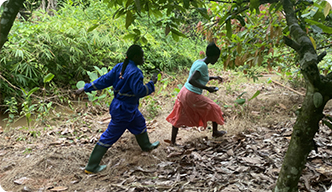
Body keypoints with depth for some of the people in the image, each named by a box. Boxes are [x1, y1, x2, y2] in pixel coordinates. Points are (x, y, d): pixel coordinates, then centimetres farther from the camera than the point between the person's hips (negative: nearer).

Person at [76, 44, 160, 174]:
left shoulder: (120, 67, -1)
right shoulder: (135, 73, -26)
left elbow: (104, 80, -2)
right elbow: (139, 92, -26)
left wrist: (86, 88, 2)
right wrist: (152, 83, -13)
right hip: (123, 111, -9)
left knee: (139, 123, 30)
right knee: (110, 136, 0)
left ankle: (146, 145, 56)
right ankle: (91, 167, 9)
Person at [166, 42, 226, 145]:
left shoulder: (198, 62, 9)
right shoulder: (203, 65, -19)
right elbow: (191, 80, -27)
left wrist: (213, 78, 22)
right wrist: (207, 88, -23)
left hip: (183, 92, 9)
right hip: (192, 95, -8)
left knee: (179, 117, 13)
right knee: (214, 109, 13)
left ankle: (173, 141, 17)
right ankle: (215, 132, 31)